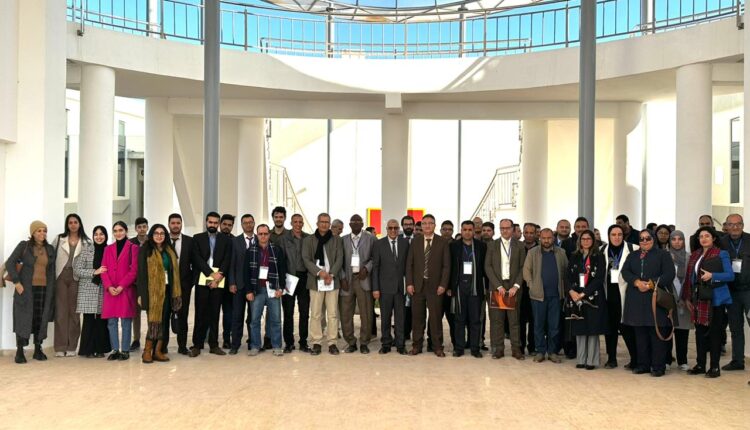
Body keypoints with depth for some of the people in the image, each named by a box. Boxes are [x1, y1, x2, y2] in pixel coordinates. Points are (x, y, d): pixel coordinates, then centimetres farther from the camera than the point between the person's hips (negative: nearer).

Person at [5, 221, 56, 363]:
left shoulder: (50, 249, 10)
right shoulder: (24, 246, 0)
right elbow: (10, 263, -3)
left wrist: (51, 291, 8)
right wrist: (16, 282, -11)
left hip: (44, 289, 3)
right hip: (26, 289, -3)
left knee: (41, 319, 3)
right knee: (24, 318, -3)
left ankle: (38, 350, 11)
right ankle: (19, 351, 2)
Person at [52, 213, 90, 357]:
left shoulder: (86, 242, 6)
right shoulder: (59, 239, 10)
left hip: (76, 278, 0)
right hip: (60, 277, 0)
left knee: (74, 311, 2)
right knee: (61, 310, -1)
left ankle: (72, 347, 7)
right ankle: (60, 347, 2)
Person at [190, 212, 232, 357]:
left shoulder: (225, 239, 11)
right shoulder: (197, 238, 9)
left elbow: (227, 260, 3)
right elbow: (197, 258, -2)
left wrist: (219, 276, -11)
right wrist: (212, 274, -12)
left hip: (219, 281, 1)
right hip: (202, 280, -1)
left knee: (214, 313, 3)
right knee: (201, 313, -2)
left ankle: (214, 345, 9)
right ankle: (197, 345, 4)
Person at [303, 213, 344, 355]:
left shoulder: (337, 240, 10)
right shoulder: (308, 240, 8)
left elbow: (339, 259, 3)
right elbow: (306, 259, 0)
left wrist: (331, 275, -10)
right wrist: (319, 272, -13)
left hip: (332, 281, 1)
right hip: (315, 281, 0)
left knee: (333, 314, 1)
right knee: (315, 314, 0)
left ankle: (332, 343, 7)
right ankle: (316, 343, 7)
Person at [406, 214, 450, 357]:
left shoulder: (442, 242, 3)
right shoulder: (415, 242, 8)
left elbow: (446, 265, 0)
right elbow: (409, 264, 7)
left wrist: (443, 284, -7)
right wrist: (409, 283, -1)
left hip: (435, 285, -2)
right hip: (417, 285, 2)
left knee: (436, 317, 0)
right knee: (417, 317, 4)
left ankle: (437, 347, 9)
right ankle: (416, 346, 13)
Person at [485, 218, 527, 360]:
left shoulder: (519, 246, 6)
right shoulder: (492, 246, 7)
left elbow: (523, 268, 3)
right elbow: (488, 267, 2)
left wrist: (516, 286, -8)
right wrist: (498, 286, -7)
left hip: (513, 286, 0)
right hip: (496, 286, 0)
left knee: (514, 319, 0)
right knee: (497, 320, 0)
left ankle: (516, 349, 6)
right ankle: (498, 349, 6)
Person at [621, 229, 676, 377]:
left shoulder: (663, 255, 6)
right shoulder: (632, 256, 18)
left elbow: (669, 274, -5)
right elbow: (624, 271, 4)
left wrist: (651, 284, -16)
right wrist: (637, 282, -14)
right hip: (637, 300, 4)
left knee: (657, 333, -5)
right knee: (640, 333, 6)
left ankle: (658, 366, 1)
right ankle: (643, 364, 14)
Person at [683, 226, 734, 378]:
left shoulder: (721, 254, -2)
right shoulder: (694, 255, 12)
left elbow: (730, 275, -7)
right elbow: (689, 277, 14)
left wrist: (712, 276, -21)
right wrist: (688, 297, 10)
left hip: (715, 299, -5)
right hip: (699, 299, 5)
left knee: (714, 333, 0)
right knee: (700, 332, 8)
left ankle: (715, 367, 6)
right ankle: (700, 365, 16)